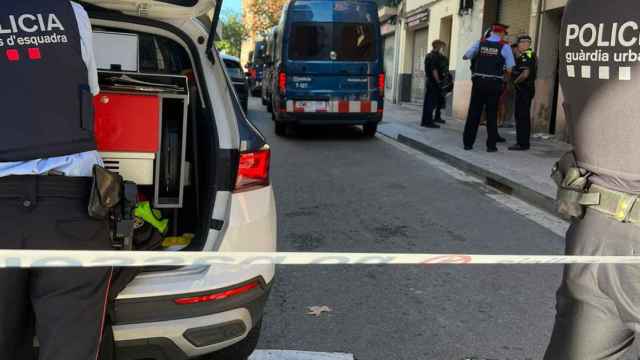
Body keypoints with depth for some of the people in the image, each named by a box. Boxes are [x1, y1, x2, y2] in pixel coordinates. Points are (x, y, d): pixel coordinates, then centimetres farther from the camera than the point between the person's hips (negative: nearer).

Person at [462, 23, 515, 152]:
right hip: (494, 84, -2)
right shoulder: (505, 47, -2)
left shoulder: (480, 43, 4)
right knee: (492, 114, 6)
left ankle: (468, 143, 9)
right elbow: (509, 69, -4)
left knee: (474, 112, 7)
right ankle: (491, 145, 7)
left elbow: (465, 56, 12)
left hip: (478, 81, 2)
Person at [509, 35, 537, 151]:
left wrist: (515, 81, -11)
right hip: (527, 89, 11)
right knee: (524, 116, 15)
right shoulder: (531, 55, 17)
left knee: (521, 117, -8)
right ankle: (524, 142, 21)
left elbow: (525, 74, -27)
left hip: (523, 89, -11)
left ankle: (522, 143, -6)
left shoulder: (526, 56, -16)